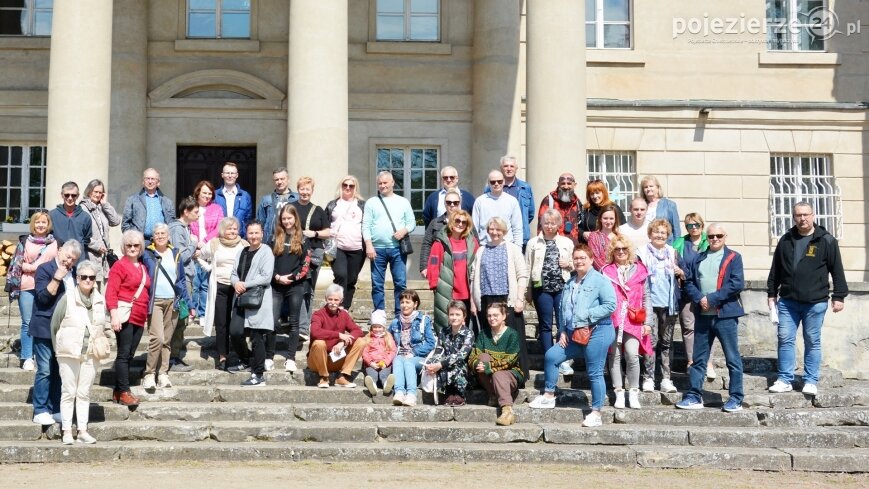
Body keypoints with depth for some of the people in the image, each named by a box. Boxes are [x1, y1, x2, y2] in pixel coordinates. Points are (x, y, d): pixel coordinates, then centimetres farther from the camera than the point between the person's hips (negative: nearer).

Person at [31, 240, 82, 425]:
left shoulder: (73, 274, 13)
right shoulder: (45, 269, -6)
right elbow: (43, 297, -16)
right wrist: (57, 278, -22)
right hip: (45, 329, -6)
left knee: (60, 371, 9)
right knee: (45, 371, -5)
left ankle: (55, 410, 15)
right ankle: (40, 412, 1)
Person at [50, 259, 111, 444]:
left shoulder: (100, 300, 3)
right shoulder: (67, 299, -9)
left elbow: (104, 326, 17)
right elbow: (54, 325, -1)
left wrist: (104, 340, 2)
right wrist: (58, 348, 3)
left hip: (90, 354, 4)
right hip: (68, 353, -3)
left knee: (84, 393, 8)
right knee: (69, 392, 1)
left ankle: (83, 430, 13)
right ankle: (67, 431, 7)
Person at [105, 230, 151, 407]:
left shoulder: (142, 267, 18)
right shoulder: (120, 265, -4)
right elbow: (111, 293, -10)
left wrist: (146, 317, 22)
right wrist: (114, 316, -18)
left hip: (139, 318, 7)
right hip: (125, 315, -7)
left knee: (129, 355, 9)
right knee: (124, 354, -6)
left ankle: (117, 391, 16)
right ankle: (124, 392, -3)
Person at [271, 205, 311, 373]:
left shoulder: (302, 239, 5)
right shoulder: (275, 237, 7)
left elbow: (306, 265, -1)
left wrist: (292, 277, -10)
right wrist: (277, 277, -9)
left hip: (296, 286, -1)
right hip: (276, 285, 1)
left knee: (294, 323, 2)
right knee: (272, 321, -4)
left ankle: (291, 359, 4)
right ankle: (269, 357, 3)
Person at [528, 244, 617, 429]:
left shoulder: (600, 280, -7)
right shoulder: (570, 284, 16)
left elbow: (610, 305, -15)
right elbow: (564, 310, 20)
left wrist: (588, 315, -16)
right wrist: (562, 331, 9)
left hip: (597, 333, -8)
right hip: (574, 334, 8)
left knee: (595, 373, -3)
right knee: (551, 356, 3)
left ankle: (596, 414, 5)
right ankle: (549, 396, 17)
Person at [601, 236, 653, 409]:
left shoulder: (639, 270, 11)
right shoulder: (606, 271, 8)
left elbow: (646, 298, 11)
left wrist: (648, 322, 5)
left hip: (634, 320, 0)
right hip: (612, 320, 0)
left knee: (632, 354, -12)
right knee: (615, 356, 1)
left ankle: (633, 393, -1)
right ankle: (619, 393, 9)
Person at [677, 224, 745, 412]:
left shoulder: (733, 258, 1)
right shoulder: (698, 259, 14)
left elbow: (737, 284, -10)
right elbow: (689, 281, 9)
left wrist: (712, 299, -14)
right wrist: (699, 298, -10)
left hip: (725, 315, -4)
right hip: (703, 315, 4)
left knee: (733, 359, 1)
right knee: (698, 359, 9)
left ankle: (736, 399, 7)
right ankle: (694, 397, 16)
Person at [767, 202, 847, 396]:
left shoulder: (826, 241, -1)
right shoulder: (786, 240, 9)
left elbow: (837, 270, -1)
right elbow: (775, 270, 16)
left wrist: (839, 296, -4)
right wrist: (772, 293, 15)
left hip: (815, 302, -3)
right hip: (787, 301, 3)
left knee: (812, 342, 3)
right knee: (785, 340, 2)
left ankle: (811, 381, 11)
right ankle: (785, 380, 9)